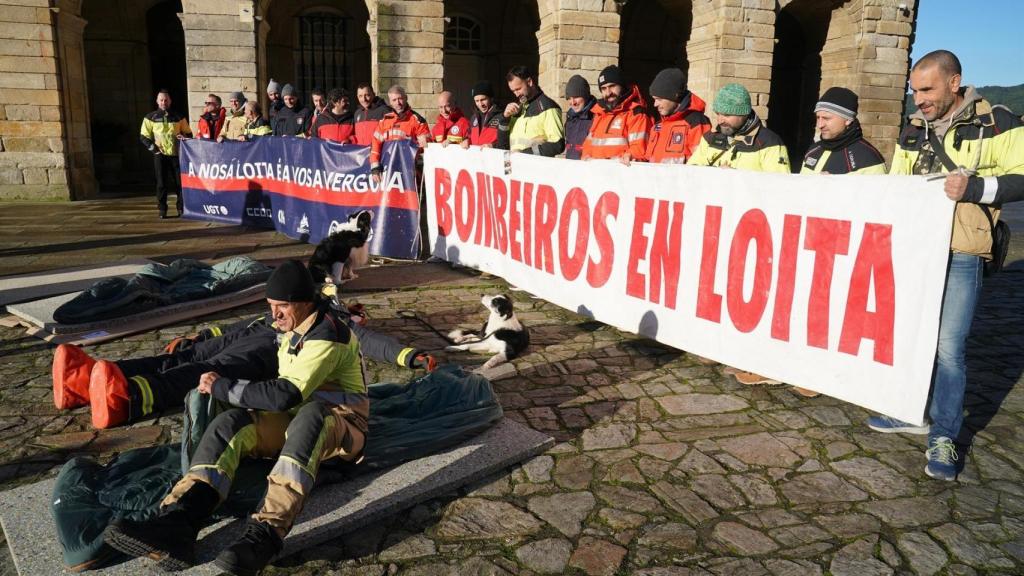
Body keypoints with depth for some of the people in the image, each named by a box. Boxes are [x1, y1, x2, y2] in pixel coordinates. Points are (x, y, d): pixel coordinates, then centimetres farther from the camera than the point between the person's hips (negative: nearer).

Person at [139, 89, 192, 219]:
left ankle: (181, 208, 10)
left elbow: (188, 133, 18)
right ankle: (162, 210, 6)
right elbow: (143, 136, 7)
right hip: (160, 155, -1)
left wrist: (184, 138, -4)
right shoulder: (151, 117, 6)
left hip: (177, 154, 1)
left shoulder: (178, 117, 11)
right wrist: (153, 148, -5)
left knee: (180, 182, 0)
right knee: (162, 183, 0)